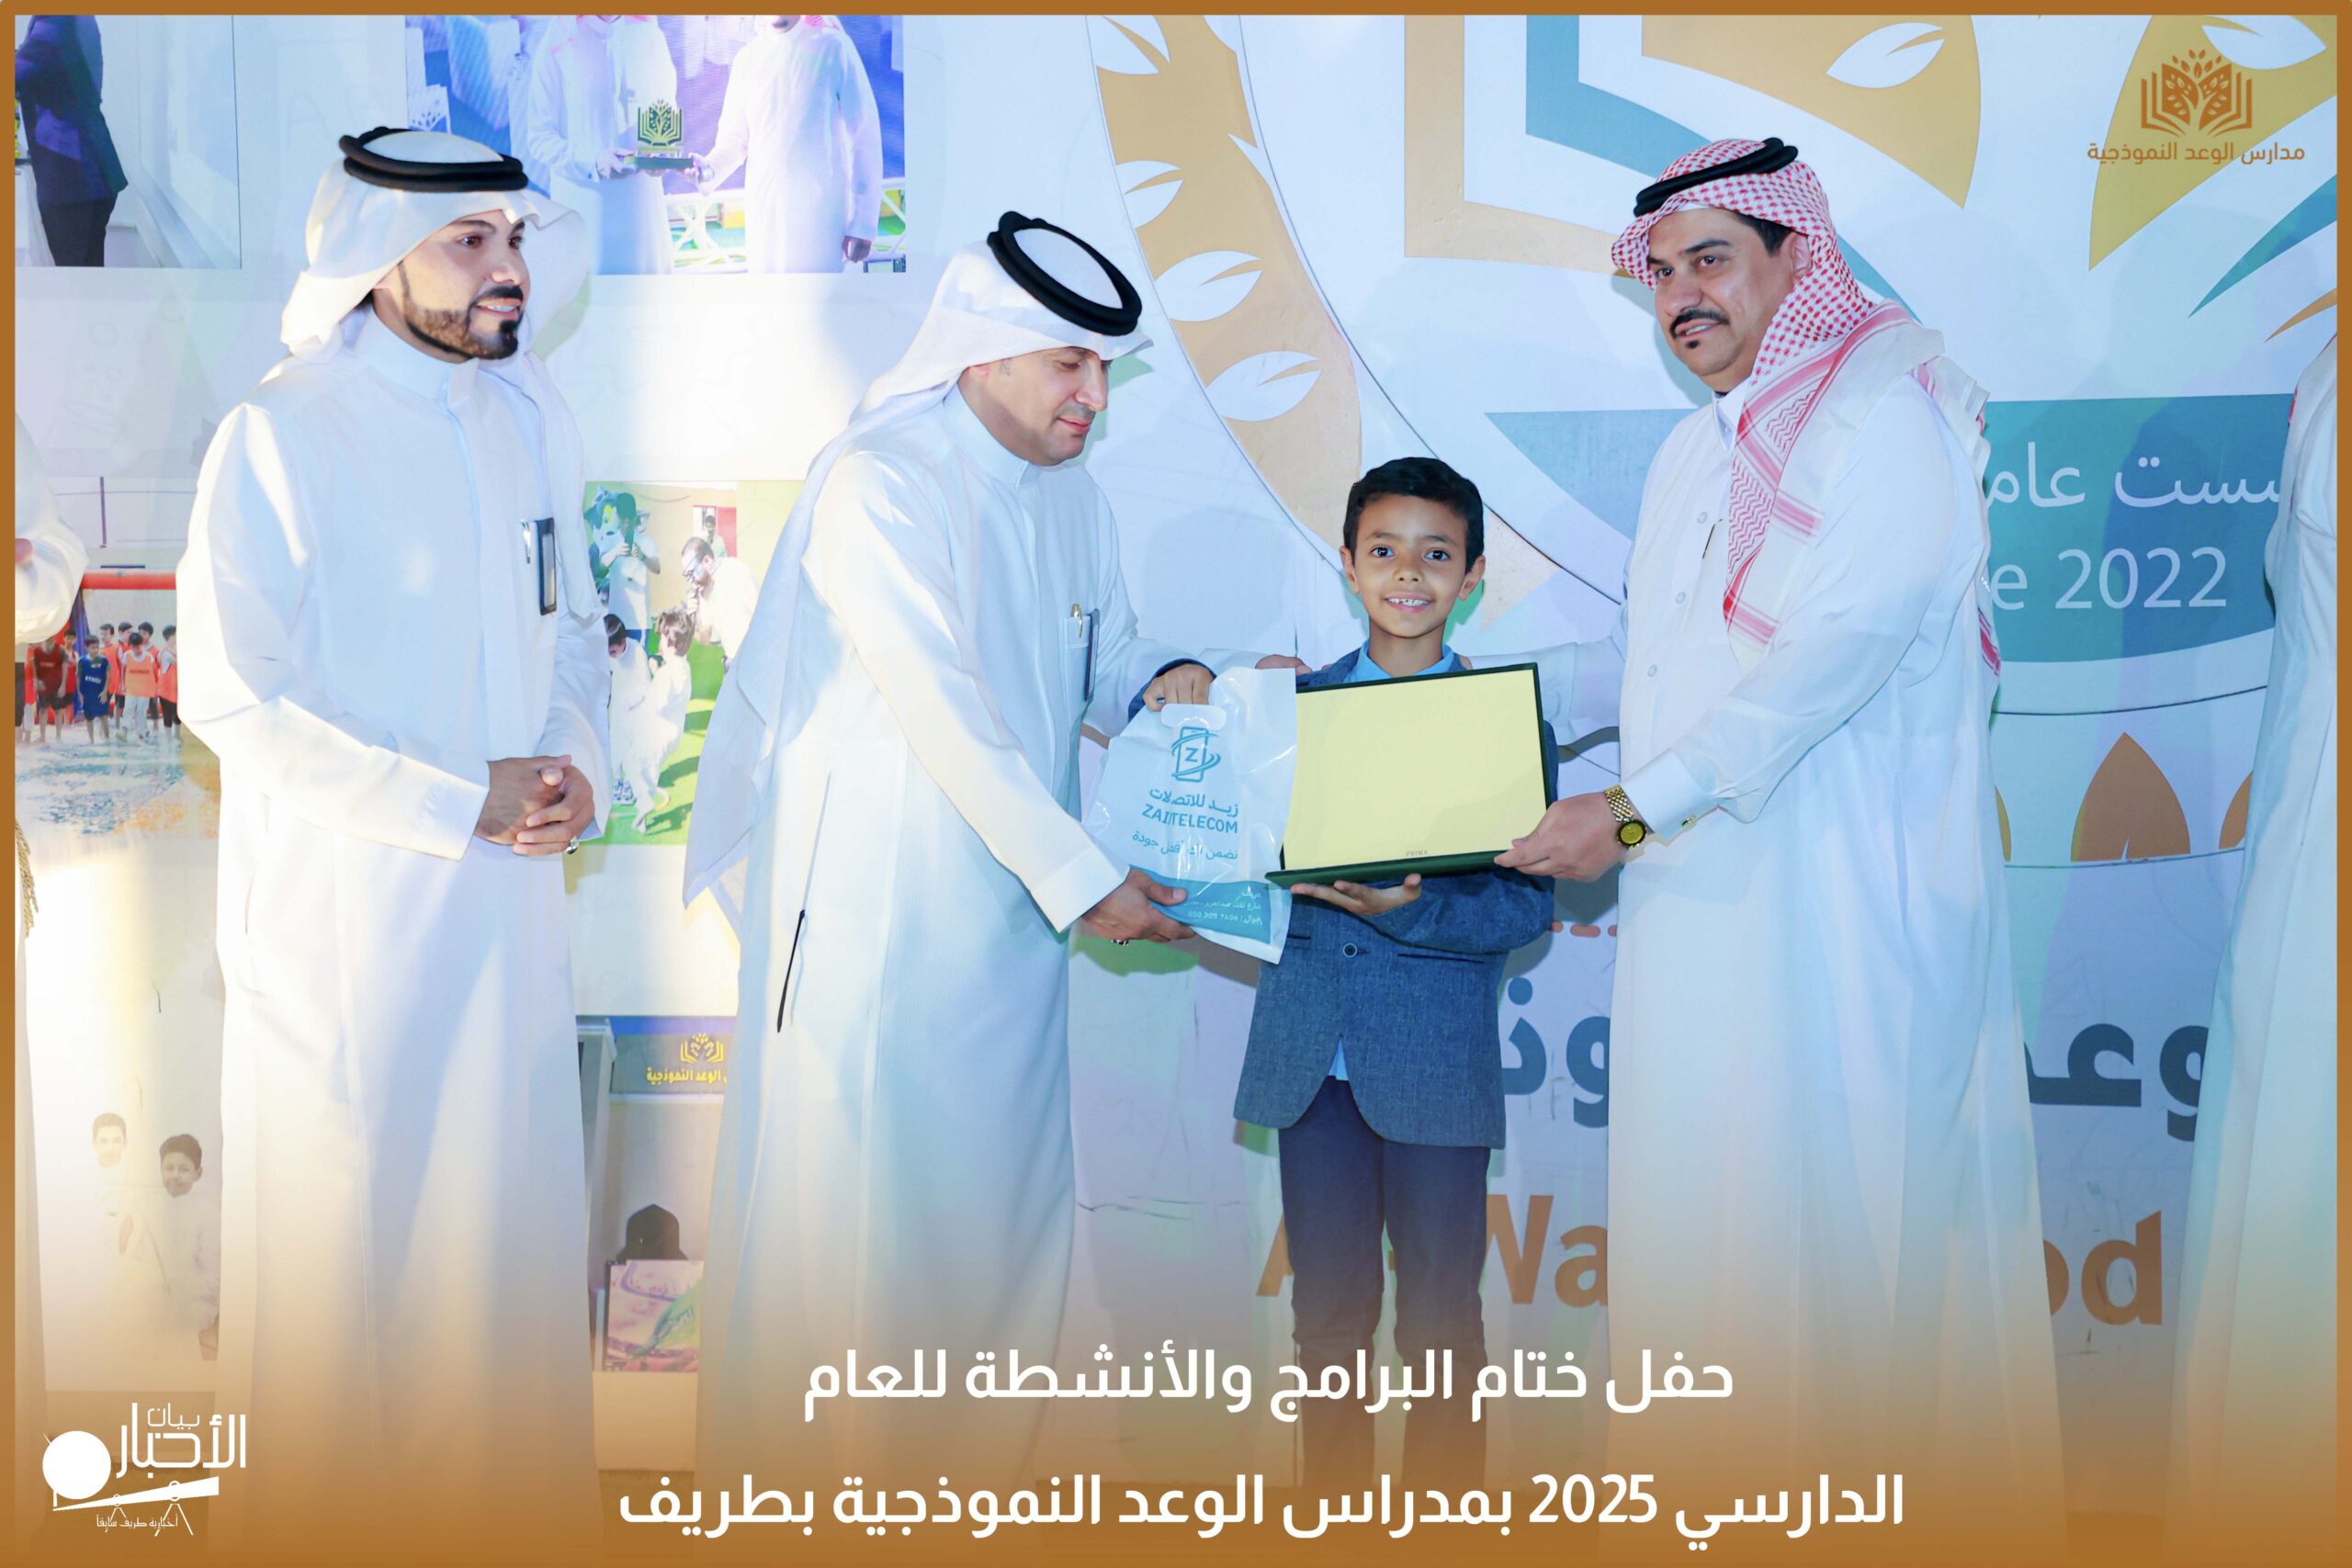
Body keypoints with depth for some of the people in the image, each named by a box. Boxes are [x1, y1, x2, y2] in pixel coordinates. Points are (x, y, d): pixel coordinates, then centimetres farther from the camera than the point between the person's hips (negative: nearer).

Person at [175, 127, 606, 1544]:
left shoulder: (530, 412, 6)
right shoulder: (281, 436, -13)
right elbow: (234, 698, -16)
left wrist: (577, 763, -4)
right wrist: (461, 804, -17)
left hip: (508, 896, 6)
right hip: (344, 901, -5)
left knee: (517, 1201, 14)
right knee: (338, 1214, 7)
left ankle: (517, 1491, 31)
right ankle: (316, 1504, 26)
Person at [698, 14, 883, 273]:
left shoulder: (833, 48, -2)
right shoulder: (748, 59, 9)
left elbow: (864, 138, -2)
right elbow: (734, 139, 13)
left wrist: (863, 223, -6)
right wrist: (709, 170, -10)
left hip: (819, 215, -4)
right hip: (763, 212, 4)